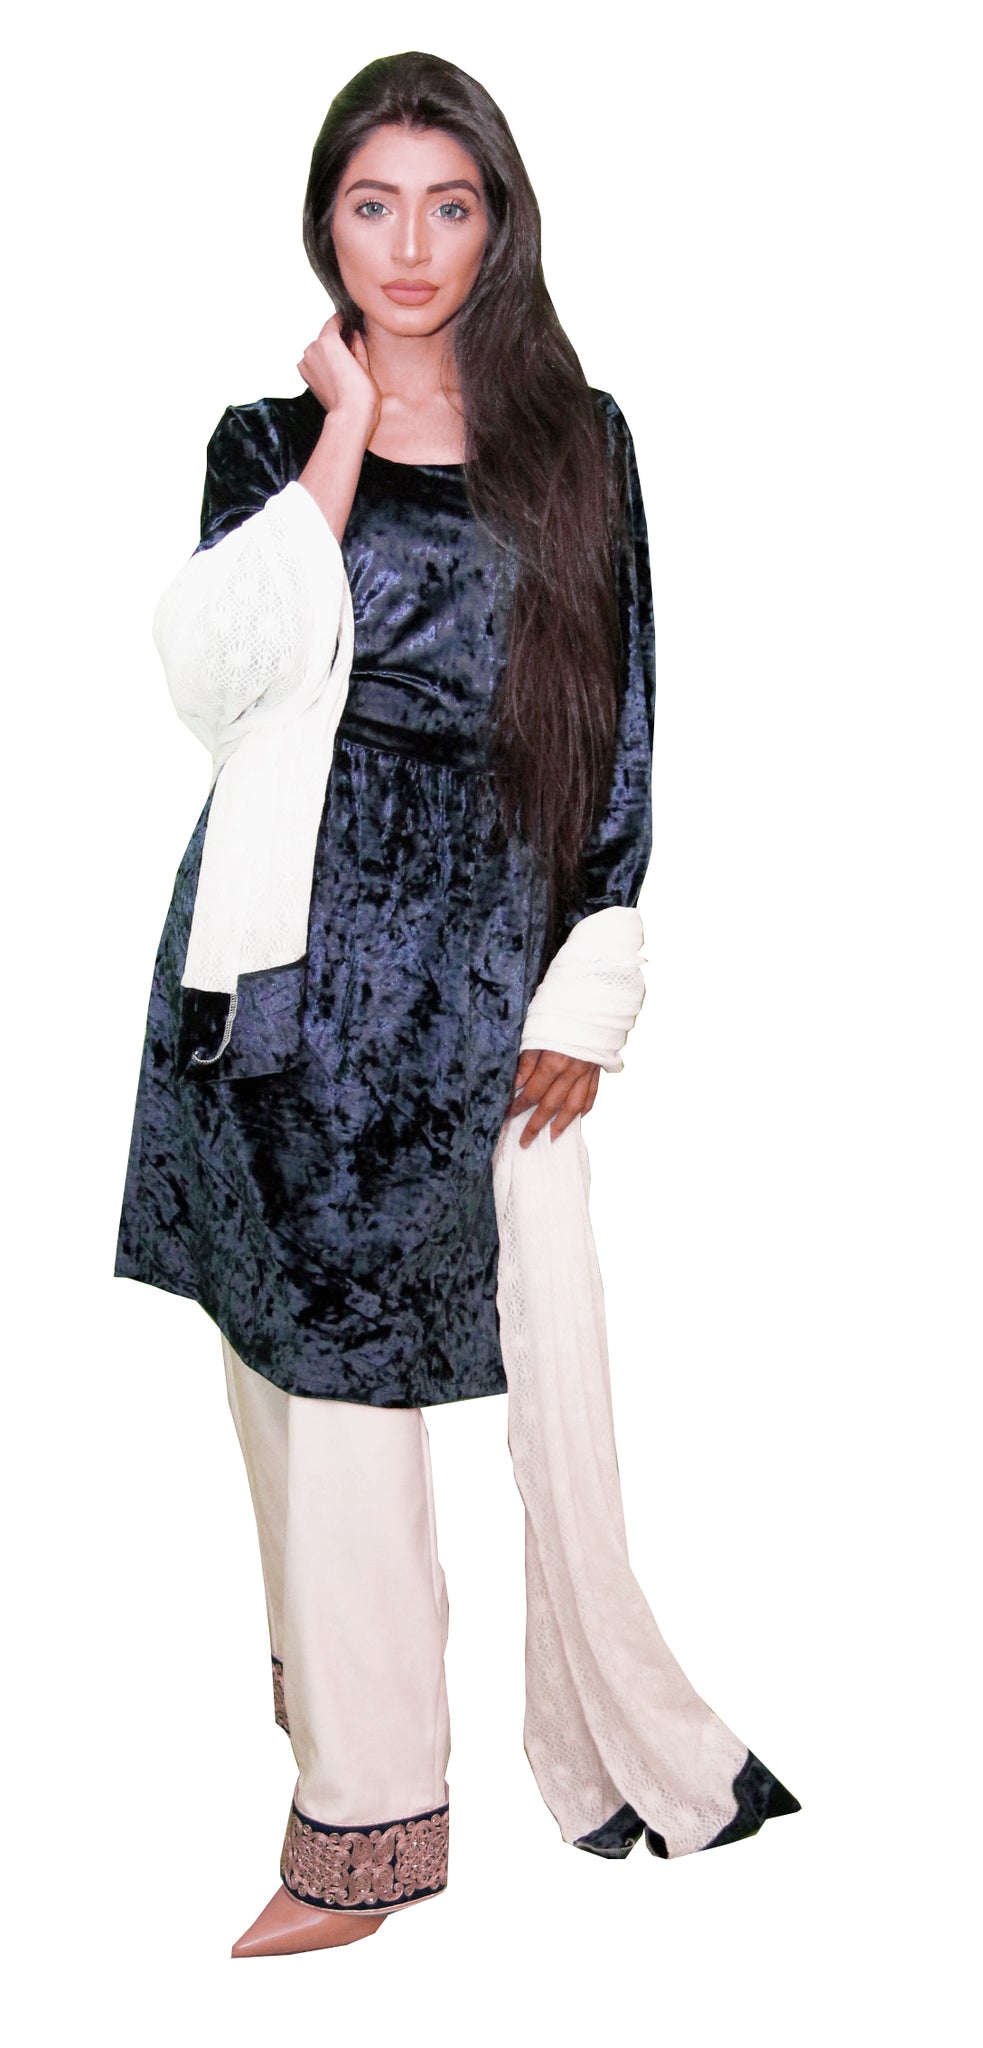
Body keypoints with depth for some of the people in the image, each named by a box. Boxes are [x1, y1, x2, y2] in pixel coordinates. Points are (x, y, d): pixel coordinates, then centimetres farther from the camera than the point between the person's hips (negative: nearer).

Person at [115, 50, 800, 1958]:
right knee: (327, 1364, 3)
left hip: (491, 979, 0)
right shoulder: (269, 442, 8)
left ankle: (610, 1733, 20)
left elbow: (621, 731, 7)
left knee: (546, 1362, -1)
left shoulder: (577, 445, 9)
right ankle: (359, 1818, 14)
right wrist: (345, 441, -10)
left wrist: (589, 998, 2)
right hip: (303, 967, 1)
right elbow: (211, 676, -11)